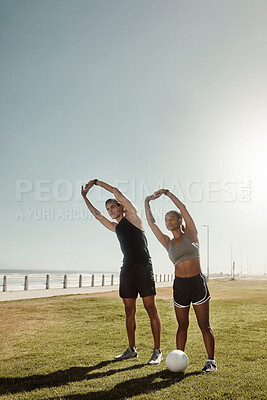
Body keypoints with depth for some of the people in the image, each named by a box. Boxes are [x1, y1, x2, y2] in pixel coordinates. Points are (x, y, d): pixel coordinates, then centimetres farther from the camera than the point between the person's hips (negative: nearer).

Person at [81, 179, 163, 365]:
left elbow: (117, 192, 0)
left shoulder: (132, 215, 5)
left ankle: (157, 351, -3)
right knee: (129, 311, 9)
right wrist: (85, 196, 36)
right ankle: (132, 349, 18)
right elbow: (97, 214, 33)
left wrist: (97, 182, 10)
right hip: (127, 269, 8)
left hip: (143, 266, -7)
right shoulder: (115, 227, 22)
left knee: (151, 309, -6)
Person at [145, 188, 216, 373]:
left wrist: (166, 192, 0)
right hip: (180, 285, 3)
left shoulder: (191, 234, 2)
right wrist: (147, 202, 17)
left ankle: (211, 361, 11)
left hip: (198, 283, -3)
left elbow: (183, 208, -3)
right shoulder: (167, 243, 9)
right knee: (182, 326, 11)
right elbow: (151, 222, 10)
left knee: (204, 325, 2)